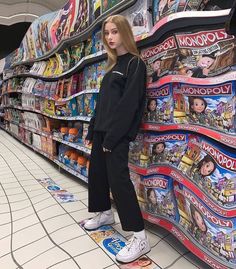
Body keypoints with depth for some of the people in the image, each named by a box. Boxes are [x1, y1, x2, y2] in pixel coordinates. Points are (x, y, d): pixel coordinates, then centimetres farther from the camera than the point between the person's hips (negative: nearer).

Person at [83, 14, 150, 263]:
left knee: (118, 177, -12)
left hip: (118, 132, -9)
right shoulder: (113, 64, 19)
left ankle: (140, 238, -3)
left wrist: (112, 137, -19)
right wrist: (92, 130, 16)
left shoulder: (135, 63, -6)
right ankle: (105, 213, 36)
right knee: (96, 172, 15)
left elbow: (129, 103, -16)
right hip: (102, 129, 9)